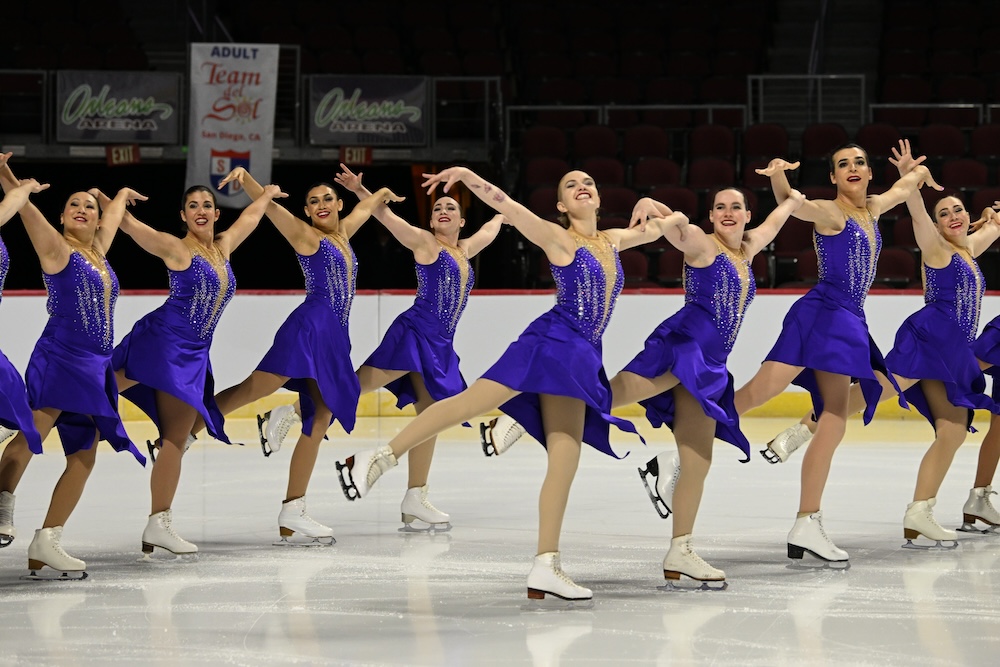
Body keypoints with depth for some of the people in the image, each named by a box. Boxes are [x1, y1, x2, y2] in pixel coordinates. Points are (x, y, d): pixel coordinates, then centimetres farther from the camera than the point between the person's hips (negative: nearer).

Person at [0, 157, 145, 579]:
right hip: (59, 357, -7)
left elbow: (114, 213, 37)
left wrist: (123, 194, 56)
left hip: (95, 368, 7)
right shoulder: (57, 249, 1)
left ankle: (47, 542, 1)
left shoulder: (97, 251, 19)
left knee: (83, 457, 2)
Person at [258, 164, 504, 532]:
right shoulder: (424, 242, 4)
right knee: (364, 381, -20)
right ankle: (289, 413, -16)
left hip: (440, 347, 7)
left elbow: (490, 230, 40)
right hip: (414, 332, -7)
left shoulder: (463, 251, 21)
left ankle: (415, 501, 3)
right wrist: (359, 190, -19)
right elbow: (386, 215, -5)